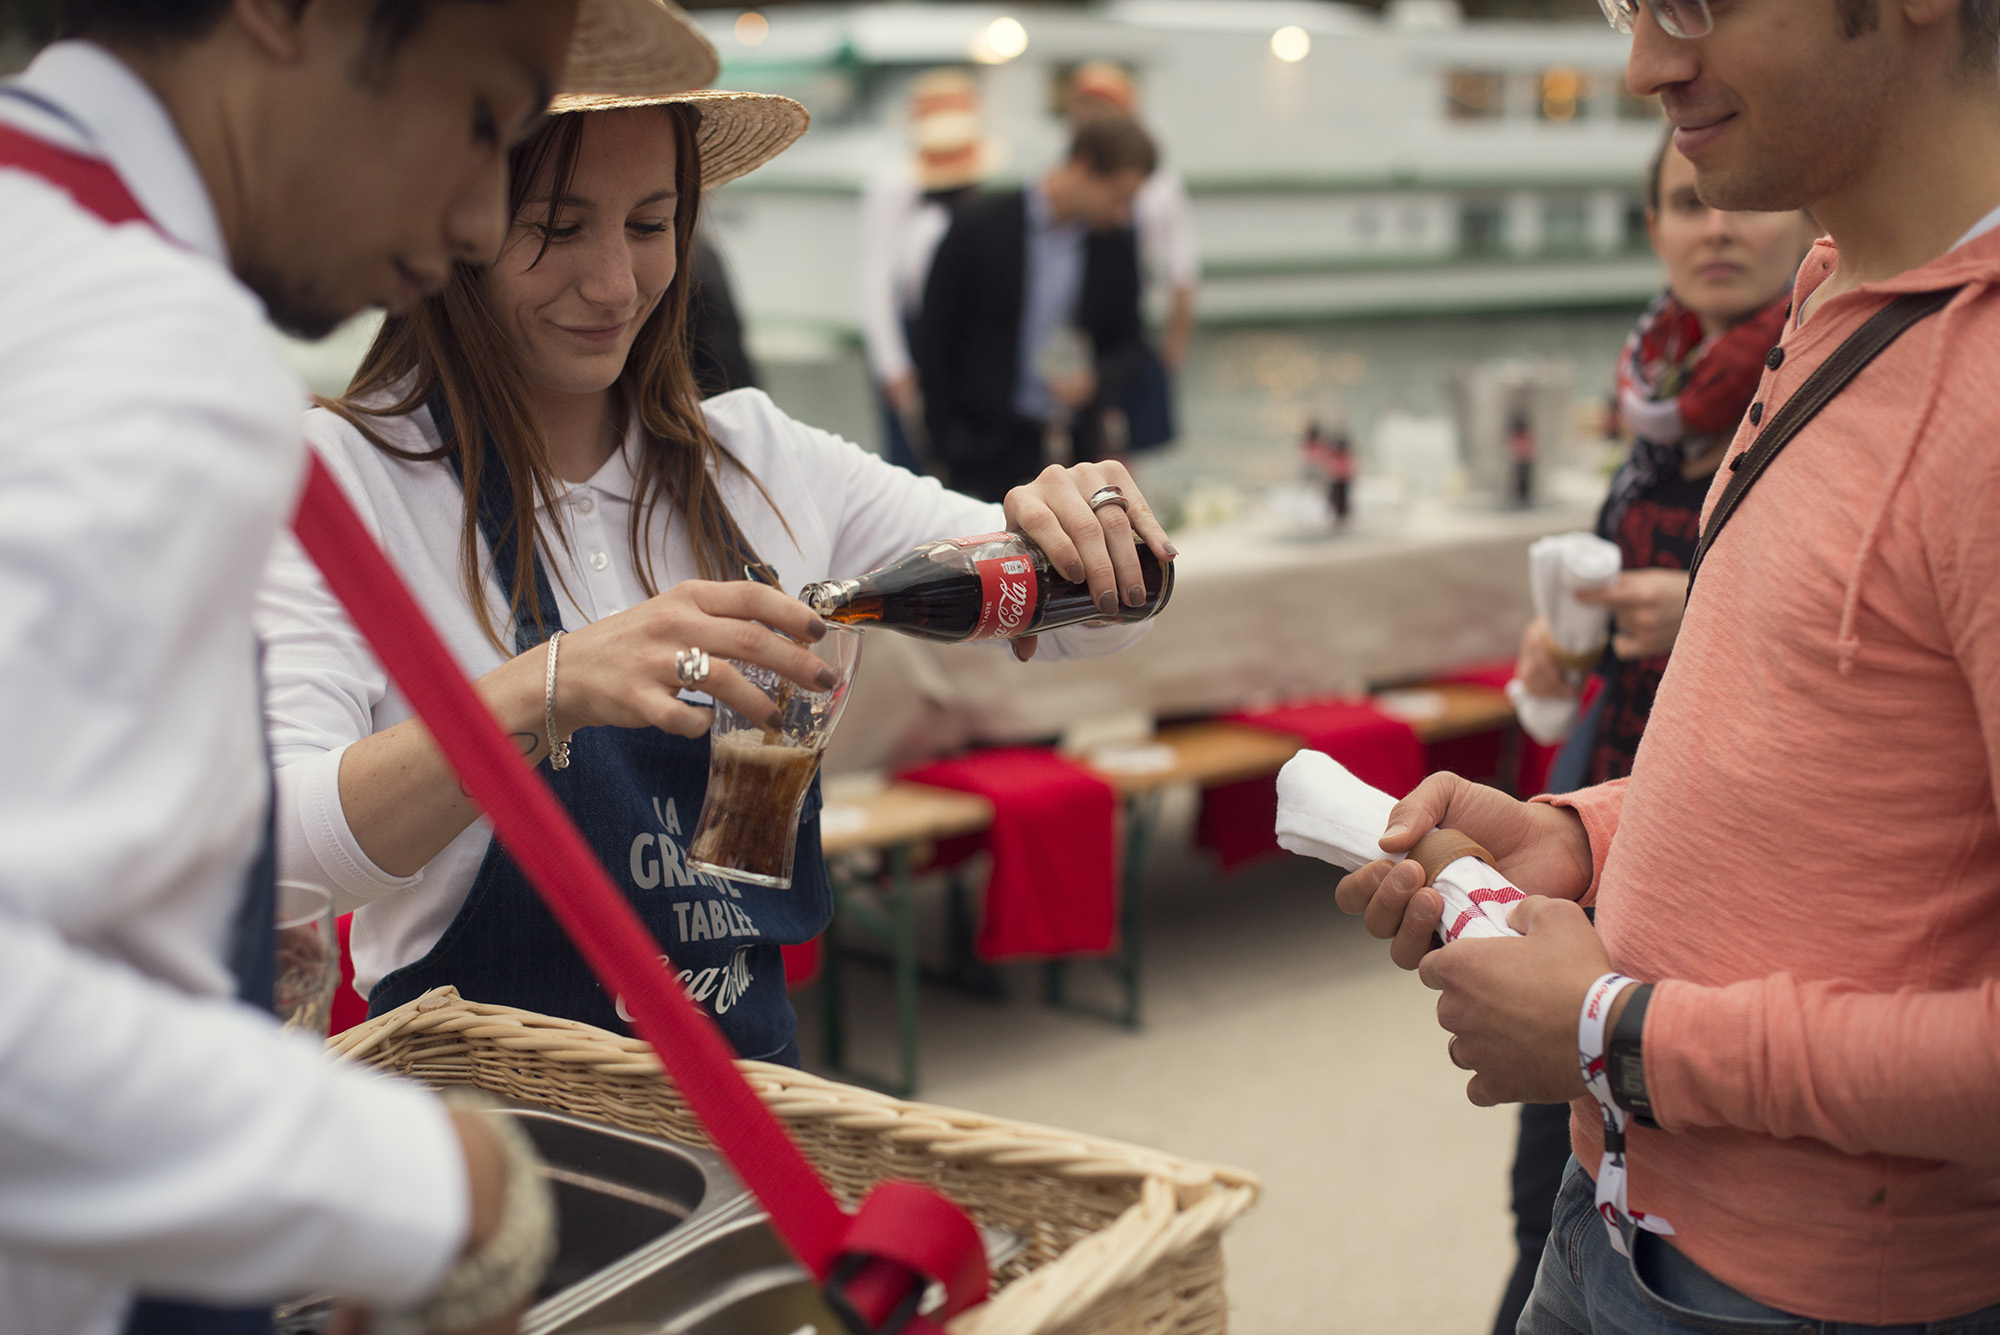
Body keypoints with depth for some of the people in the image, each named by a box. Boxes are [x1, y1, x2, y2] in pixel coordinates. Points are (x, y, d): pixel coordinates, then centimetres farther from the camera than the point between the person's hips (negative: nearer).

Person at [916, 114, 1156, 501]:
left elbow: (1129, 346, 15)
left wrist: (1096, 382, -9)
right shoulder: (980, 224, -5)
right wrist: (947, 444, -4)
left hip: (1075, 452, 3)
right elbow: (935, 338, -1)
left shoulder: (1116, 244, 5)